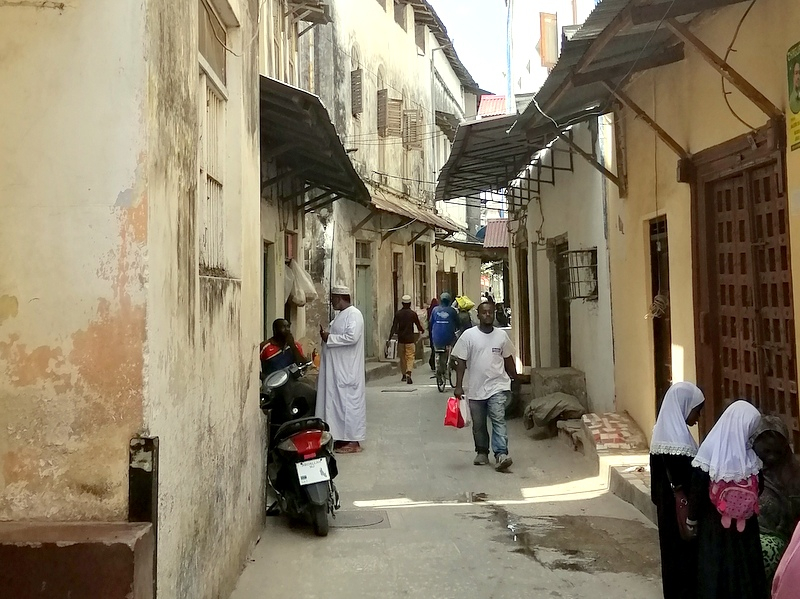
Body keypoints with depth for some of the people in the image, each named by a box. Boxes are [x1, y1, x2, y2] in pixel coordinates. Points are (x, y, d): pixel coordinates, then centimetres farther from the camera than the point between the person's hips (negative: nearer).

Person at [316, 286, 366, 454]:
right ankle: (342, 438, 19)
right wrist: (327, 334, 4)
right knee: (339, 401, 12)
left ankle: (353, 441, 3)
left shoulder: (353, 314, -14)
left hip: (348, 370, -10)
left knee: (349, 402, -4)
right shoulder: (341, 314, 16)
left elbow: (352, 337, -26)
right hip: (337, 369, 10)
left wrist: (329, 338, -18)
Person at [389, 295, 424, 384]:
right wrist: (422, 330, 25)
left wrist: (390, 337, -4)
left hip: (401, 339, 3)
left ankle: (404, 375, 23)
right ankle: (408, 373, -24)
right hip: (410, 338, -3)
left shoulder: (398, 313, 0)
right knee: (410, 357, -4)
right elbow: (419, 326, 3)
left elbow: (394, 327, -5)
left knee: (402, 357, 15)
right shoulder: (413, 314, -5)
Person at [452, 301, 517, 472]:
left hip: (498, 387, 0)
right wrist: (459, 386, -7)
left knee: (499, 420, -14)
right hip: (476, 388, 1)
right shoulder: (468, 335, -3)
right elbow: (461, 362, -3)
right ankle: (482, 453, 28)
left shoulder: (501, 335, 4)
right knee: (478, 424, 11)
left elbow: (508, 360, 15)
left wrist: (515, 380, 16)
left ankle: (501, 454, -19)